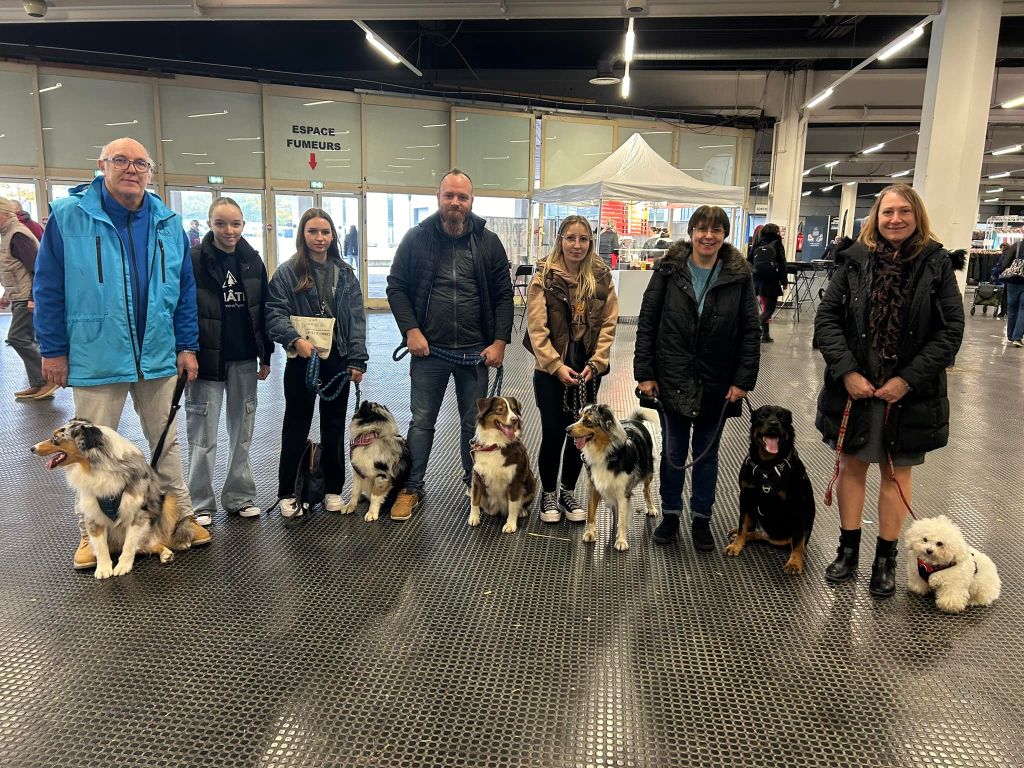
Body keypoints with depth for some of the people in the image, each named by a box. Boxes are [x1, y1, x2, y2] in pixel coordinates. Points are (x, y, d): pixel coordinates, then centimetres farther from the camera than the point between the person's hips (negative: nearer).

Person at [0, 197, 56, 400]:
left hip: (28, 299, -10)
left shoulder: (17, 236, -15)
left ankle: (46, 380, -6)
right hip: (20, 298, 10)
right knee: (26, 341, 10)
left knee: (17, 338, -11)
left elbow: (37, 266, -21)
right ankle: (39, 386, 13)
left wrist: (35, 298, -24)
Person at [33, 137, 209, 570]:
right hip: (95, 357, -2)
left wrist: (187, 346, 3)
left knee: (167, 441, 14)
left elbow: (185, 290, 7)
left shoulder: (168, 224, 4)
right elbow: (49, 288, -3)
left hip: (158, 355, 3)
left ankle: (182, 517, 28)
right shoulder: (68, 216, -5)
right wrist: (53, 350, -5)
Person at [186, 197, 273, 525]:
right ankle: (200, 504, 15)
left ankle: (240, 496, 23)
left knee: (242, 430, 11)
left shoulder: (252, 260, 6)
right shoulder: (194, 259, -6)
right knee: (203, 435, 3)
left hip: (245, 359, 4)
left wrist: (266, 355, 8)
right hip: (207, 359, -4)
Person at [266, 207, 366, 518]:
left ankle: (332, 488, 23)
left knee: (334, 425, 11)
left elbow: (356, 319, 5)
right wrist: (295, 339, -26)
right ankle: (288, 492, 18)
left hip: (337, 359, 3)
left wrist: (357, 360, -2)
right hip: (302, 360, -3)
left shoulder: (345, 274, 7)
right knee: (296, 425, 6)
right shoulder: (287, 272, -3)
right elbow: (274, 314, -9)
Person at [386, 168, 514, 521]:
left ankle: (475, 483, 31)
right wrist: (411, 330, -10)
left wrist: (500, 341, -5)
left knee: (475, 423, 13)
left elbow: (503, 295, 2)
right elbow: (396, 287, 1)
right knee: (421, 421, 8)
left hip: (476, 352, 1)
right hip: (429, 349, -1)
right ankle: (412, 488, 22)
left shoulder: (488, 242, 2)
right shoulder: (417, 238, -1)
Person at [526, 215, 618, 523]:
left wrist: (595, 363, -9)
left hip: (588, 370, 3)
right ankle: (548, 494, 23)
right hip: (551, 370, -3)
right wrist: (557, 366, -16)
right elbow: (537, 328, -10)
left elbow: (608, 324, 0)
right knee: (553, 433, 1)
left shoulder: (602, 277, 1)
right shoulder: (544, 277, -7)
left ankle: (567, 492, 29)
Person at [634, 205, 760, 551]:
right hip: (672, 380, 0)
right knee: (673, 451, 11)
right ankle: (670, 514, 28)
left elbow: (750, 331, -1)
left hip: (716, 384, 1)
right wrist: (644, 373, -7)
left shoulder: (738, 276, -3)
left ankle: (701, 518, 29)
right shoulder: (669, 270, -3)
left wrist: (743, 380, -7)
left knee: (707, 453, 13)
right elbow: (647, 322, -3)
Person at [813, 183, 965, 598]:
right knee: (851, 466, 11)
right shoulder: (855, 261, -1)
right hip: (854, 388, 1)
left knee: (896, 472, 12)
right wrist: (847, 372, -13)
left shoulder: (937, 264, -2)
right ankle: (848, 550, 27)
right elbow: (826, 318, -3)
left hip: (909, 393, -1)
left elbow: (951, 330, -5)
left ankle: (886, 558, 26)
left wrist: (908, 380, -13)